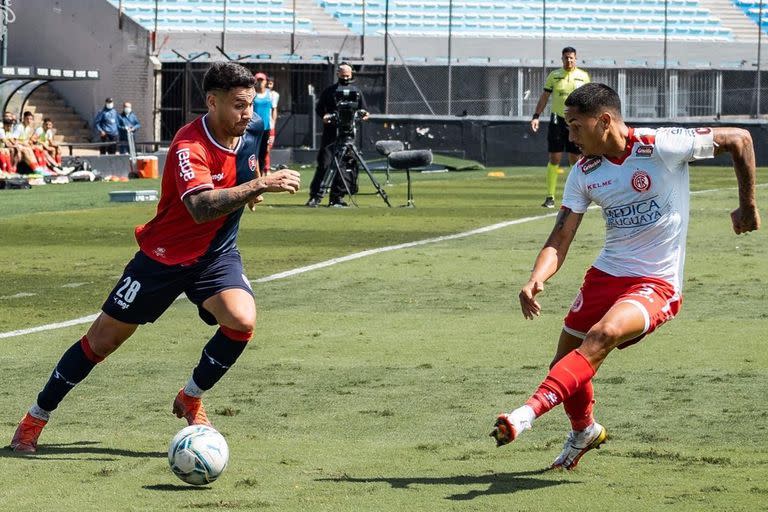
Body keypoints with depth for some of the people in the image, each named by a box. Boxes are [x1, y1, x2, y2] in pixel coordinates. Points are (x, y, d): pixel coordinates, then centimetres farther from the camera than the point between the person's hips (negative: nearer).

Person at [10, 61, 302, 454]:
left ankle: (191, 400, 2)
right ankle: (36, 417, 20)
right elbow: (202, 207, -45)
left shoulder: (253, 129, -6)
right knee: (103, 339, 2)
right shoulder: (189, 148, -28)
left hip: (217, 256, 5)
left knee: (242, 320, -23)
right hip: (164, 256, -5)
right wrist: (260, 185, -48)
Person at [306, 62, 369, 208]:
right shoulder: (329, 91, 7)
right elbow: (319, 108, 9)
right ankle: (315, 197, -9)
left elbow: (363, 111, 17)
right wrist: (324, 116, -12)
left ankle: (337, 196, 10)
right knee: (324, 164, -8)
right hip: (330, 134, -2)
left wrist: (364, 115, -6)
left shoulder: (357, 92, 13)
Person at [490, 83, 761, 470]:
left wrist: (747, 206, -1)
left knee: (603, 334, -32)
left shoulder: (662, 147, -16)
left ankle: (531, 411, -38)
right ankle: (584, 431, 39)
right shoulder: (583, 173, 0)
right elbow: (560, 239, -2)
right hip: (605, 275, 6)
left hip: (656, 285, -6)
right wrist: (537, 278, -23)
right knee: (565, 363, 9)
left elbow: (739, 139, -7)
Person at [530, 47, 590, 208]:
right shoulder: (554, 76, 5)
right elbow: (544, 97, 8)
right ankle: (550, 197, -2)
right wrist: (536, 116, -1)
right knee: (554, 159, -4)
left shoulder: (583, 76, 6)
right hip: (557, 120, 0)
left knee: (575, 160, 2)